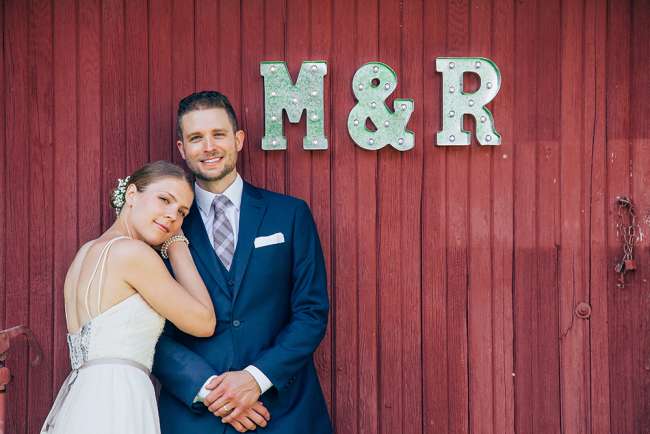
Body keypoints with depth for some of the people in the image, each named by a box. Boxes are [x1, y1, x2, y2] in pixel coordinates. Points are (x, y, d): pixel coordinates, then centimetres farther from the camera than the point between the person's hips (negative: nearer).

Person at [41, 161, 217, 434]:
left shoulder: (86, 252, 15)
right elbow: (204, 323, -4)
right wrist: (176, 244, 4)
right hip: (114, 408, -9)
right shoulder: (132, 252, -11)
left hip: (79, 404, 9)